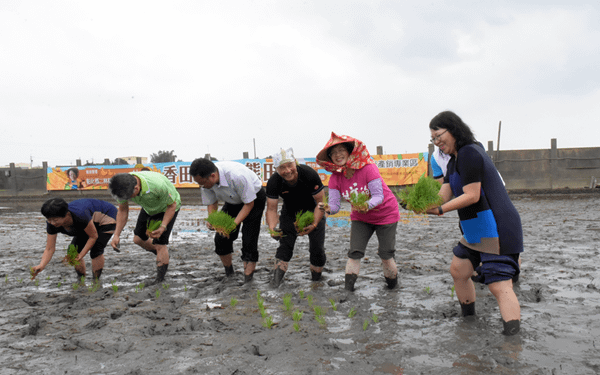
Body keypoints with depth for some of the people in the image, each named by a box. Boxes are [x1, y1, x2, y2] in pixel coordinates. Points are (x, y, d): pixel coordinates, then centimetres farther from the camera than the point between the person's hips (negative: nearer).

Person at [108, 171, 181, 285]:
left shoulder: (158, 185, -44)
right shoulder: (123, 187, -27)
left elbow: (172, 205, -26)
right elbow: (123, 211, -10)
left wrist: (163, 227, -36)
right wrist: (116, 234, -18)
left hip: (167, 207, -6)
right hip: (149, 208, 6)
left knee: (160, 243, -11)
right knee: (138, 239, 7)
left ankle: (160, 280, 2)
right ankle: (163, 254, 32)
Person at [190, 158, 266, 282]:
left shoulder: (237, 176, -41)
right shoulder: (206, 180, -21)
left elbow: (249, 203, -29)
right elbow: (212, 203, -6)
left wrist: (234, 223, -37)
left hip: (254, 198, -6)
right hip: (233, 201, 6)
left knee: (249, 240, -15)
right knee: (221, 238, 0)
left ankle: (247, 280, -5)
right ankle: (228, 274, 20)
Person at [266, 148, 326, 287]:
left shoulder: (310, 174, -33)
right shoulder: (273, 182, -26)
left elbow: (320, 202, -25)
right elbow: (271, 209, -21)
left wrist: (314, 225, -38)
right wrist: (272, 228, -40)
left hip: (312, 211, -1)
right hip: (289, 212, 1)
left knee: (317, 248, -1)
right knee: (285, 245, -10)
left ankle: (316, 281, 21)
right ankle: (275, 284, -6)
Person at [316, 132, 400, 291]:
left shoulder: (368, 168, -28)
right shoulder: (335, 178, -14)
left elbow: (379, 196, -30)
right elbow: (334, 205, -17)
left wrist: (367, 205, -51)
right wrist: (327, 208, -42)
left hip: (385, 214, -4)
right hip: (361, 218, 4)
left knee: (386, 254, 0)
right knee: (354, 253, -8)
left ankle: (393, 286, 25)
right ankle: (348, 289, -3)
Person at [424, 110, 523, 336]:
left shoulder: (469, 153, -16)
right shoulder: (455, 160, 16)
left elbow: (472, 196, -22)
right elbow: (443, 195, 6)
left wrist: (441, 210, -25)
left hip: (496, 230, -11)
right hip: (476, 231, 11)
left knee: (499, 286, -15)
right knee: (458, 271, 18)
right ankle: (468, 320, 33)